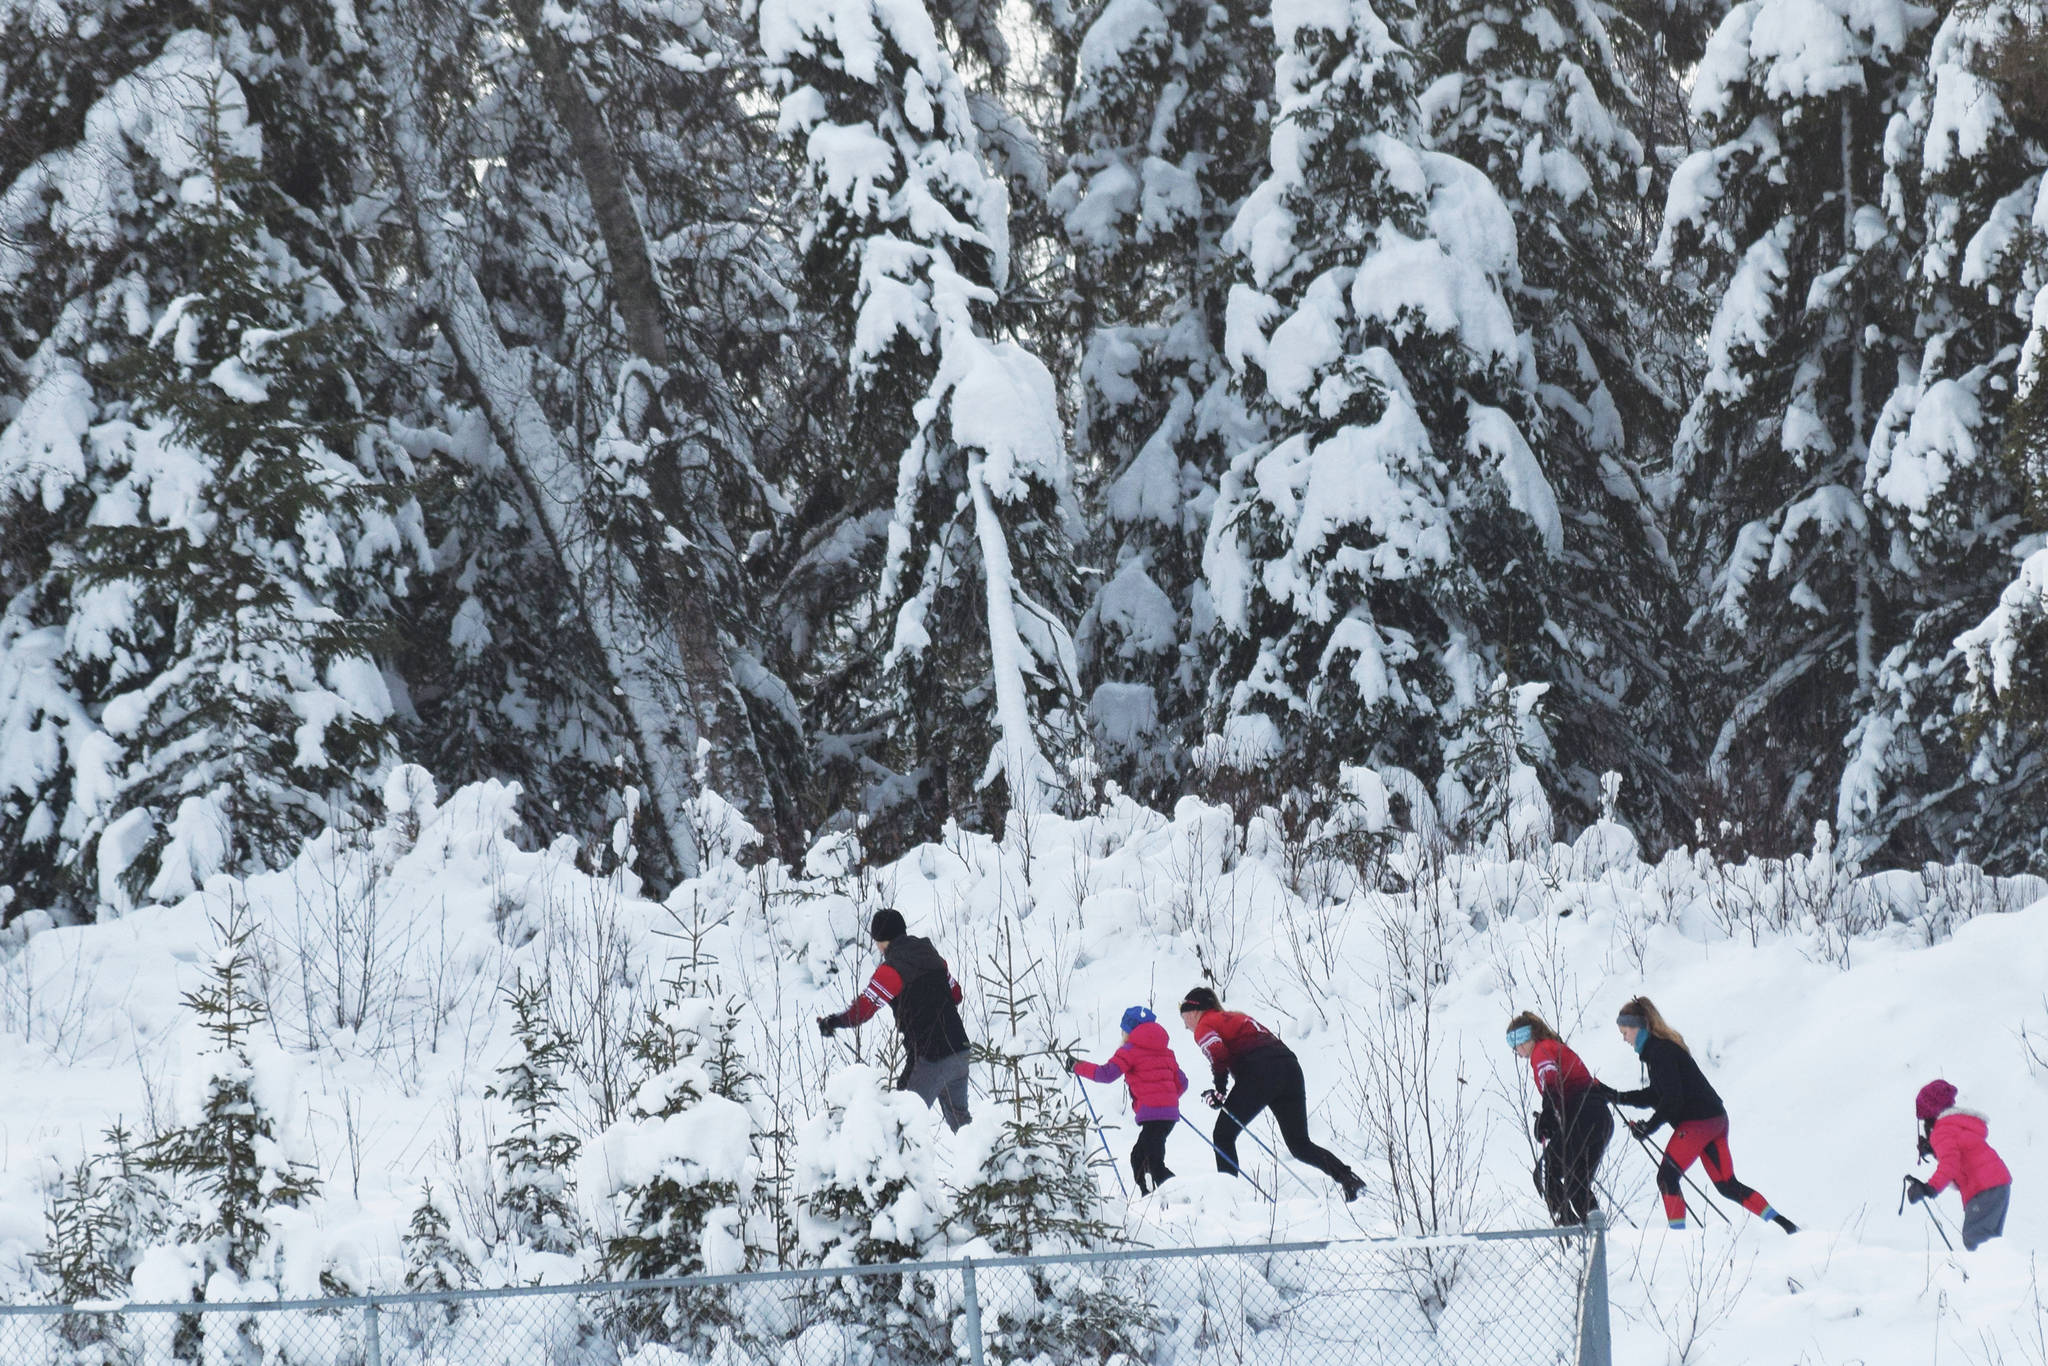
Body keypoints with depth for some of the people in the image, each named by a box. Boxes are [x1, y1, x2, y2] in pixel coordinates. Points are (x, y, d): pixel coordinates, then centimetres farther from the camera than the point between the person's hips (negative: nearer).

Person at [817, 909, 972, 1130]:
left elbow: (864, 1008, -14)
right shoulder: (931, 955, 10)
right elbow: (955, 993, 21)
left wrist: (832, 1022, -1)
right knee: (958, 1118, 18)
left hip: (931, 1060, -7)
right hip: (960, 1052, 7)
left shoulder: (891, 970, -12)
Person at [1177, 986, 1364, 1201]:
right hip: (1291, 1068, 8)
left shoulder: (1205, 1026, 9)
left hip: (1260, 1073, -8)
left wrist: (1219, 1089, -2)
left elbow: (1217, 1052, -12)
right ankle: (1347, 1177, -8)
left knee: (1223, 1135, 6)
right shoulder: (1236, 1017, 33)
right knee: (1300, 1145, 10)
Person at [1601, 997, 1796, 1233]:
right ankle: (1782, 1223, 9)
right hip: (1716, 1118, 10)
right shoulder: (1663, 1047, 17)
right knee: (1727, 1185, 11)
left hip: (1697, 1122, -10)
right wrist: (1618, 1097, 16)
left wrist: (1650, 1126, -13)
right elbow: (1657, 1095, 21)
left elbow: (1672, 1098, -19)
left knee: (1667, 1177, -5)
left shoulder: (1659, 1052, -14)